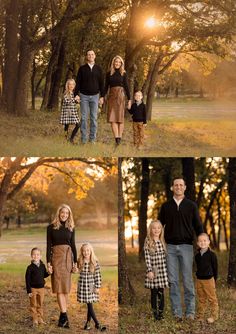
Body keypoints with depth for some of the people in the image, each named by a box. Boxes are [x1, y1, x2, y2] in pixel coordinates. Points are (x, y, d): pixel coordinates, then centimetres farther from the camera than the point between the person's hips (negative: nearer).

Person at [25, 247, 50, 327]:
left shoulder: (42, 266, 2)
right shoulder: (30, 267, -11)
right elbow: (27, 280, -9)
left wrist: (49, 273, -7)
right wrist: (29, 291, -12)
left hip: (41, 288, 4)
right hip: (33, 288, -4)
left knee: (40, 304, 11)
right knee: (33, 305, 2)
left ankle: (40, 318, 21)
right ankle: (35, 320, 9)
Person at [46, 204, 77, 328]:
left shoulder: (71, 228, 10)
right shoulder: (51, 227, 2)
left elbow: (73, 245, 11)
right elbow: (49, 245, 0)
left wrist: (75, 262, 6)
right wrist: (48, 262, -8)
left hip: (68, 257, 3)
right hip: (56, 256, -3)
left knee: (66, 286, 3)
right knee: (59, 286, -9)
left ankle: (63, 315, 8)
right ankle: (64, 315, -14)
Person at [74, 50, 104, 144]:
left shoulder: (98, 69, 7)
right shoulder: (82, 68, 4)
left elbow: (101, 83, 8)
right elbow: (78, 82, 3)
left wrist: (102, 96, 2)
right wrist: (76, 94, -6)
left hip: (95, 96, 1)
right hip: (84, 96, -1)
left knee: (94, 118, 1)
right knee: (84, 118, -2)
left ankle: (92, 138, 5)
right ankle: (83, 139, 1)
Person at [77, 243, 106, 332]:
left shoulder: (95, 262, -6)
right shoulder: (79, 262, -4)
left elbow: (98, 275, -4)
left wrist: (97, 287, -6)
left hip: (91, 286, 0)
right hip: (83, 286, 0)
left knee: (90, 305, 5)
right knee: (89, 305, -1)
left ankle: (88, 322, 19)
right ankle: (97, 324, 1)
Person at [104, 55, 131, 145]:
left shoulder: (123, 74, 5)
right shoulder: (109, 74, 10)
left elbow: (126, 87, 4)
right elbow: (106, 87, 12)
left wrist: (129, 99, -1)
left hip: (120, 95, -2)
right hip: (111, 96, 2)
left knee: (120, 117, -2)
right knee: (112, 117, -8)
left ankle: (119, 137, 2)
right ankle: (116, 137, -13)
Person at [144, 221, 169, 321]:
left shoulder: (163, 242, 6)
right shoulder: (148, 242, -5)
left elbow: (165, 256, 10)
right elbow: (147, 258, -8)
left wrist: (168, 270, 10)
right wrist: (149, 270, -14)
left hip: (162, 271, 3)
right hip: (153, 270, -2)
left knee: (161, 293, 5)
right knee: (154, 293, 6)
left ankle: (161, 312, 13)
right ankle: (155, 313, 15)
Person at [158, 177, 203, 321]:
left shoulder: (191, 205, 5)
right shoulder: (166, 206, 9)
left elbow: (198, 226, 6)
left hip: (186, 246, -1)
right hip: (170, 247, 1)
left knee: (188, 280, -1)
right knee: (173, 281, 1)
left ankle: (190, 312, 6)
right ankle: (177, 313, 6)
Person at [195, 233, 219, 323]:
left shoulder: (211, 254, -10)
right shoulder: (197, 255, 5)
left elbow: (215, 268, -5)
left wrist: (214, 279, -4)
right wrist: (199, 276, 12)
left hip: (209, 279, -5)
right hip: (199, 280, 5)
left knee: (212, 298, 3)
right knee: (201, 299, 14)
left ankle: (214, 315, 13)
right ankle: (200, 316, 21)